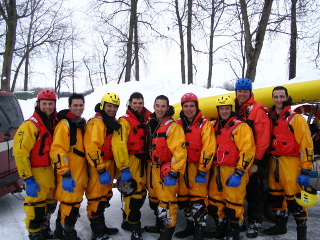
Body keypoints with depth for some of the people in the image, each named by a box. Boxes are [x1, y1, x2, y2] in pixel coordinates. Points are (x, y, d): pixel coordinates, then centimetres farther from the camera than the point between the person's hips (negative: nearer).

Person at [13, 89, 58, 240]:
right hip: (37, 174, -6)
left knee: (49, 206, 20)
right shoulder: (30, 125, -14)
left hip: (53, 173, 7)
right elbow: (20, 152, -17)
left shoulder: (57, 123, 6)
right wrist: (28, 179, -19)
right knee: (36, 208, 1)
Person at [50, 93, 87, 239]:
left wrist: (86, 172, 21)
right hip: (69, 175, -8)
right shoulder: (64, 124, -14)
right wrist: (65, 175, -24)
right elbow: (57, 151, -21)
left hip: (80, 173, 9)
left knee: (73, 203, 17)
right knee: (70, 203, -3)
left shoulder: (82, 124, 13)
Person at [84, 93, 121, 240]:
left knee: (104, 197, 18)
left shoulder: (114, 123, 13)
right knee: (96, 198, -1)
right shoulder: (95, 123, -14)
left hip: (109, 166, 9)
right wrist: (101, 170, -22)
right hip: (97, 167, -8)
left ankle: (102, 226, 32)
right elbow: (91, 148, -21)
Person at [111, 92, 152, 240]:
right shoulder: (125, 121, -8)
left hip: (145, 162, 6)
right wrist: (124, 168, -21)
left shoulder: (149, 118, 9)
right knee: (134, 193, -6)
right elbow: (119, 145, -16)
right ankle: (134, 227, 13)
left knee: (141, 193, 14)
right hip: (132, 161, -6)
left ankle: (128, 221, 34)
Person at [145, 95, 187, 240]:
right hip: (153, 169, 8)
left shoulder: (173, 126, -14)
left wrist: (174, 173, -23)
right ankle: (159, 223, 38)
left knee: (166, 201, -6)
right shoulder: (151, 124, 10)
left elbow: (179, 151, -21)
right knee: (155, 198, 19)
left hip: (166, 170, -8)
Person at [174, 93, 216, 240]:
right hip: (182, 167, 5)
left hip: (198, 167, -5)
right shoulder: (178, 125, 9)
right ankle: (190, 226, 31)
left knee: (198, 199, -6)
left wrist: (202, 170, -16)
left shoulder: (205, 124, -5)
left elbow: (208, 149, -12)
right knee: (183, 198, 13)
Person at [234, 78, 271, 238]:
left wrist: (256, 162, -17)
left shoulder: (258, 110, -11)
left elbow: (263, 138, -16)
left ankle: (255, 222, 19)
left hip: (255, 159, -5)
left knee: (254, 191, 4)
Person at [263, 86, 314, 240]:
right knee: (275, 195, 15)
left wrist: (305, 171, -15)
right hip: (274, 163, 6)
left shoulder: (296, 119, -7)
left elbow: (306, 145, -11)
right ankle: (280, 225, 34)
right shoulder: (270, 119, 11)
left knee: (293, 198, -5)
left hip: (291, 164, -6)